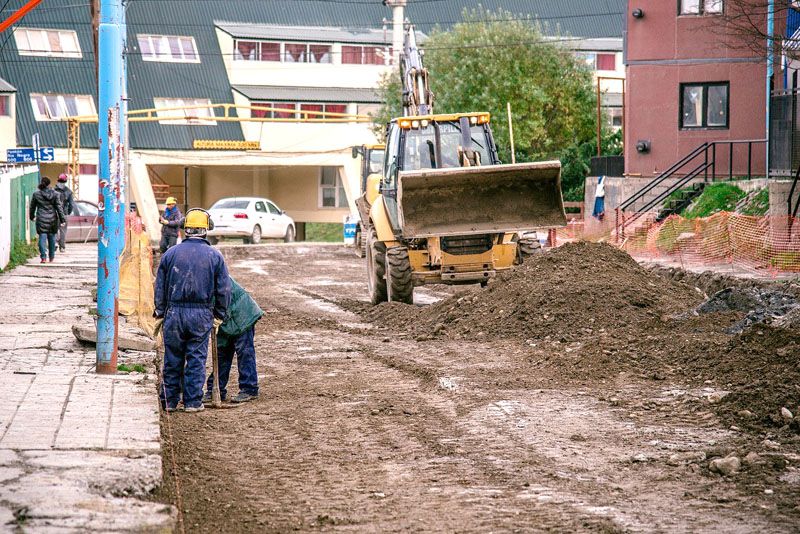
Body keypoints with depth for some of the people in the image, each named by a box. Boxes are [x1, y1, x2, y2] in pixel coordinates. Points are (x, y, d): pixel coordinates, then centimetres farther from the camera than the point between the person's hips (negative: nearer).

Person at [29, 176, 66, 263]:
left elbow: (32, 207, 10)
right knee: (52, 237, 14)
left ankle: (43, 257, -14)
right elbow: (59, 208, -4)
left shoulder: (36, 195, -2)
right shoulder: (55, 194, -3)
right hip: (53, 219, 1)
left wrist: (32, 216, 26)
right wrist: (62, 219, 1)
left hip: (41, 220, -1)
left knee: (42, 238, -2)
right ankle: (52, 257, 23)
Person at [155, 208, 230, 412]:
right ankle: (193, 401, 7)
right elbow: (224, 289, 2)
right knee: (196, 359, 6)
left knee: (172, 359, 9)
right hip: (202, 315, -1)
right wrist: (219, 315, 12)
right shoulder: (214, 256, -1)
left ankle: (169, 401, 14)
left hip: (174, 313, 1)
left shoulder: (170, 253, 1)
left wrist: (160, 311, 14)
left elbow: (160, 286, 6)